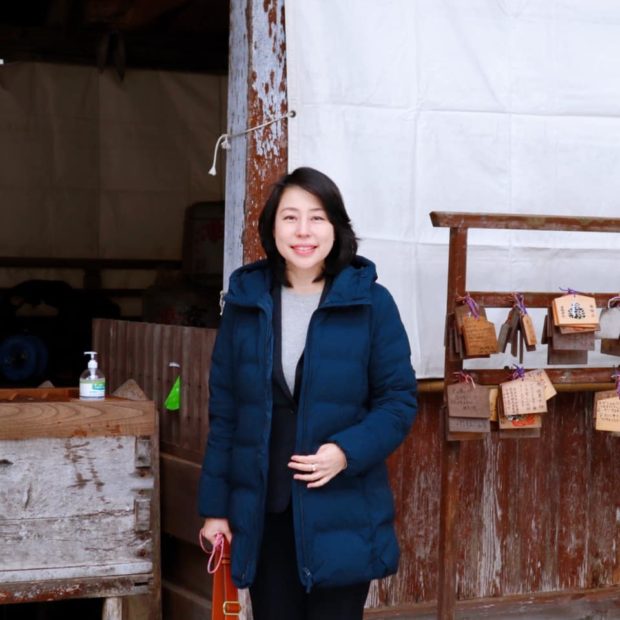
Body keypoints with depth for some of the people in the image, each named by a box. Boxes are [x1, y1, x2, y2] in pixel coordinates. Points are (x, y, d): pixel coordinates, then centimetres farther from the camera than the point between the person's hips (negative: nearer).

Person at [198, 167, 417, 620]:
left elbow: (400, 400, -3)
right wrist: (216, 505, 5)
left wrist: (347, 451, -19)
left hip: (342, 512, -2)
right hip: (262, 510, 2)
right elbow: (224, 411, 7)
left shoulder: (371, 303, -5)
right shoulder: (246, 302, 3)